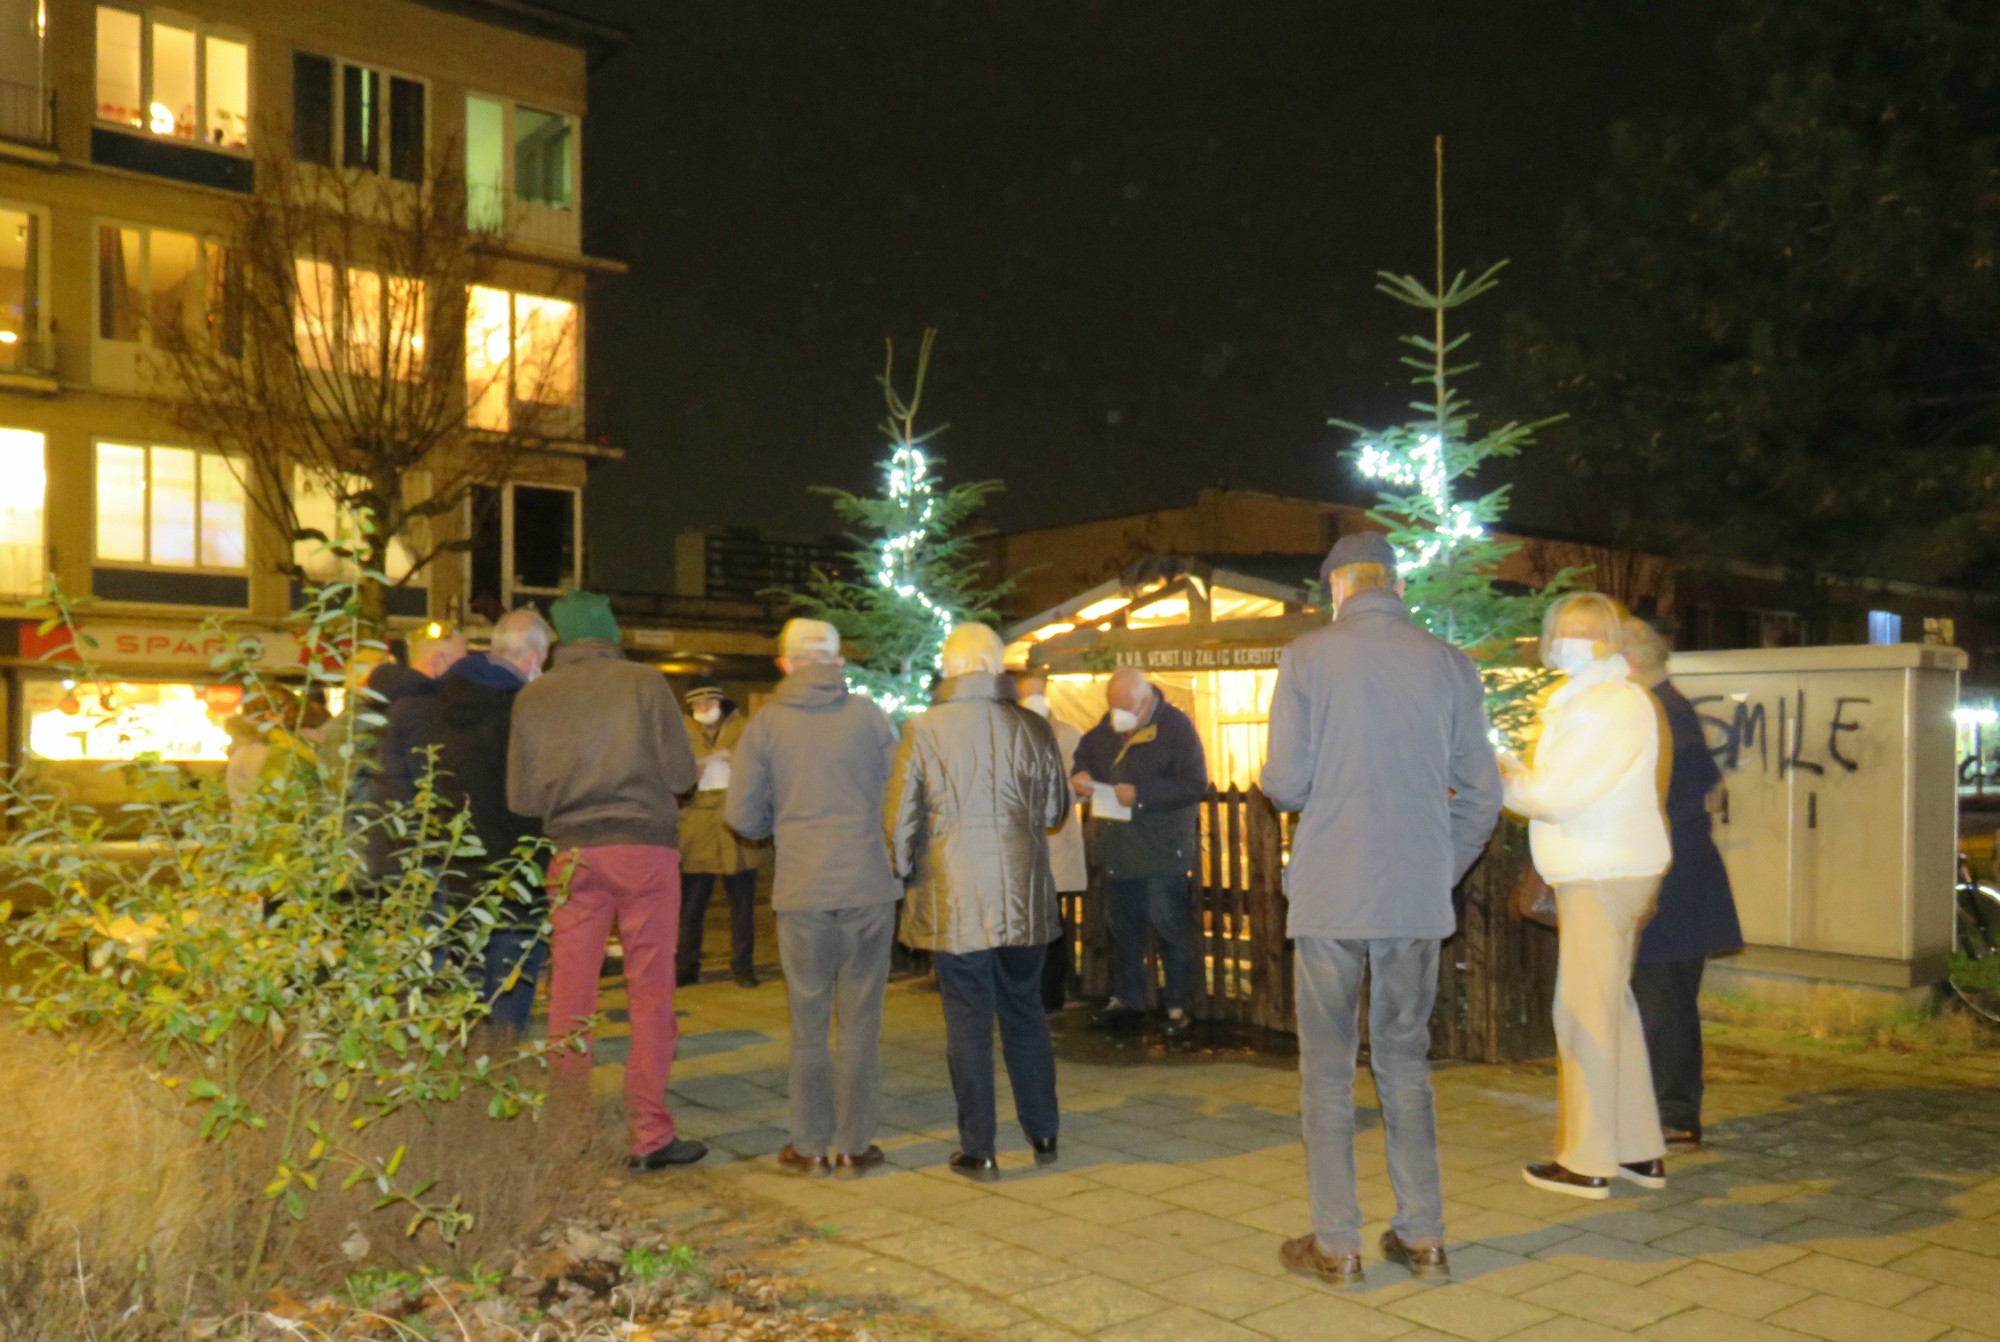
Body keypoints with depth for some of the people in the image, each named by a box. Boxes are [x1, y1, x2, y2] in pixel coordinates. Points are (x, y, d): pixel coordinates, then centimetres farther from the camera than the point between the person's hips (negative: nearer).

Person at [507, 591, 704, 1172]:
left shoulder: (533, 698, 3)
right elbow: (681, 772, -5)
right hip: (646, 846, -2)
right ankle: (650, 1135, 6)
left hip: (573, 853, 2)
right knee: (651, 993, 3)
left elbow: (520, 797, 3)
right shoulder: (644, 682, -3)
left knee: (570, 995, 8)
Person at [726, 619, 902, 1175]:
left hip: (802, 892, 0)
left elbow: (742, 816, -1)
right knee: (861, 1019, 8)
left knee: (809, 1021, 11)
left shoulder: (765, 725, -1)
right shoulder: (870, 715, -1)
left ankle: (811, 1145, 16)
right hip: (869, 885, 0)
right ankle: (855, 1143, 13)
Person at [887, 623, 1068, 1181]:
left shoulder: (923, 730, -8)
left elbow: (899, 817, -4)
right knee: (1025, 1013, 16)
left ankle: (979, 1150, 9)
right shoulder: (1032, 728, 0)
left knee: (968, 1019, 4)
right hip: (1023, 896, 3)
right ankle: (1043, 1133, 25)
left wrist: (903, 874, 11)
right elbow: (1055, 808, 11)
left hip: (954, 898, -3)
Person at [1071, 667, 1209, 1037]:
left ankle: (1179, 1006, 11)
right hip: (1119, 850, 6)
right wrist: (1081, 775, 0)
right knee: (1123, 927, 15)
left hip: (1163, 852, -6)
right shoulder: (1107, 728, 6)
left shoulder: (1176, 726, -13)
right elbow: (1086, 753, 24)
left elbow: (1196, 784, -19)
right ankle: (1124, 1000, 27)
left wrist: (1141, 795, -24)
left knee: (1170, 928, 0)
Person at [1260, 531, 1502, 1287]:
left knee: (1327, 1068, 7)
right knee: (1405, 1061, 16)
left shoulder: (1308, 657, -5)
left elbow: (1286, 783, -8)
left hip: (1329, 897, -3)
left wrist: (1278, 784, 15)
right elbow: (1481, 794, 4)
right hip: (1419, 899, 3)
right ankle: (1422, 1237, 21)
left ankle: (1336, 1245, 13)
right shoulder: (1451, 666, 3)